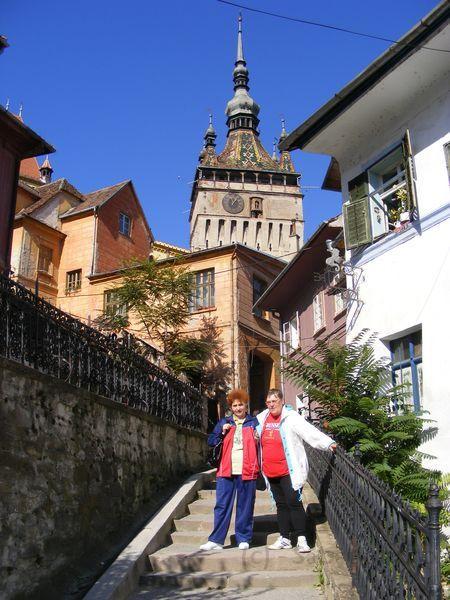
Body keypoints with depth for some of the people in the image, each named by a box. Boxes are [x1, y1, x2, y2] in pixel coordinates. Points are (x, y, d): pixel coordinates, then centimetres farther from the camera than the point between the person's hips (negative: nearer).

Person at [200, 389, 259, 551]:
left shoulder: (253, 422, 8)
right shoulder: (224, 422, 13)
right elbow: (210, 442, 10)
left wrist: (258, 439, -12)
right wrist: (222, 432, -6)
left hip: (247, 470, -1)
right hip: (226, 470, 2)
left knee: (245, 506, 4)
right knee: (222, 506, 1)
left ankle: (244, 539, 15)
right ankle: (216, 540, 5)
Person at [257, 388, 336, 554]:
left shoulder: (291, 417, -9)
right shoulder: (261, 419, 8)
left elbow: (310, 431, -20)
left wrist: (328, 443, -29)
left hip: (289, 471, -6)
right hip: (270, 471, 6)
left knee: (294, 503, -6)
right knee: (281, 505, 14)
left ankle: (301, 539, 1)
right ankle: (284, 539, 22)